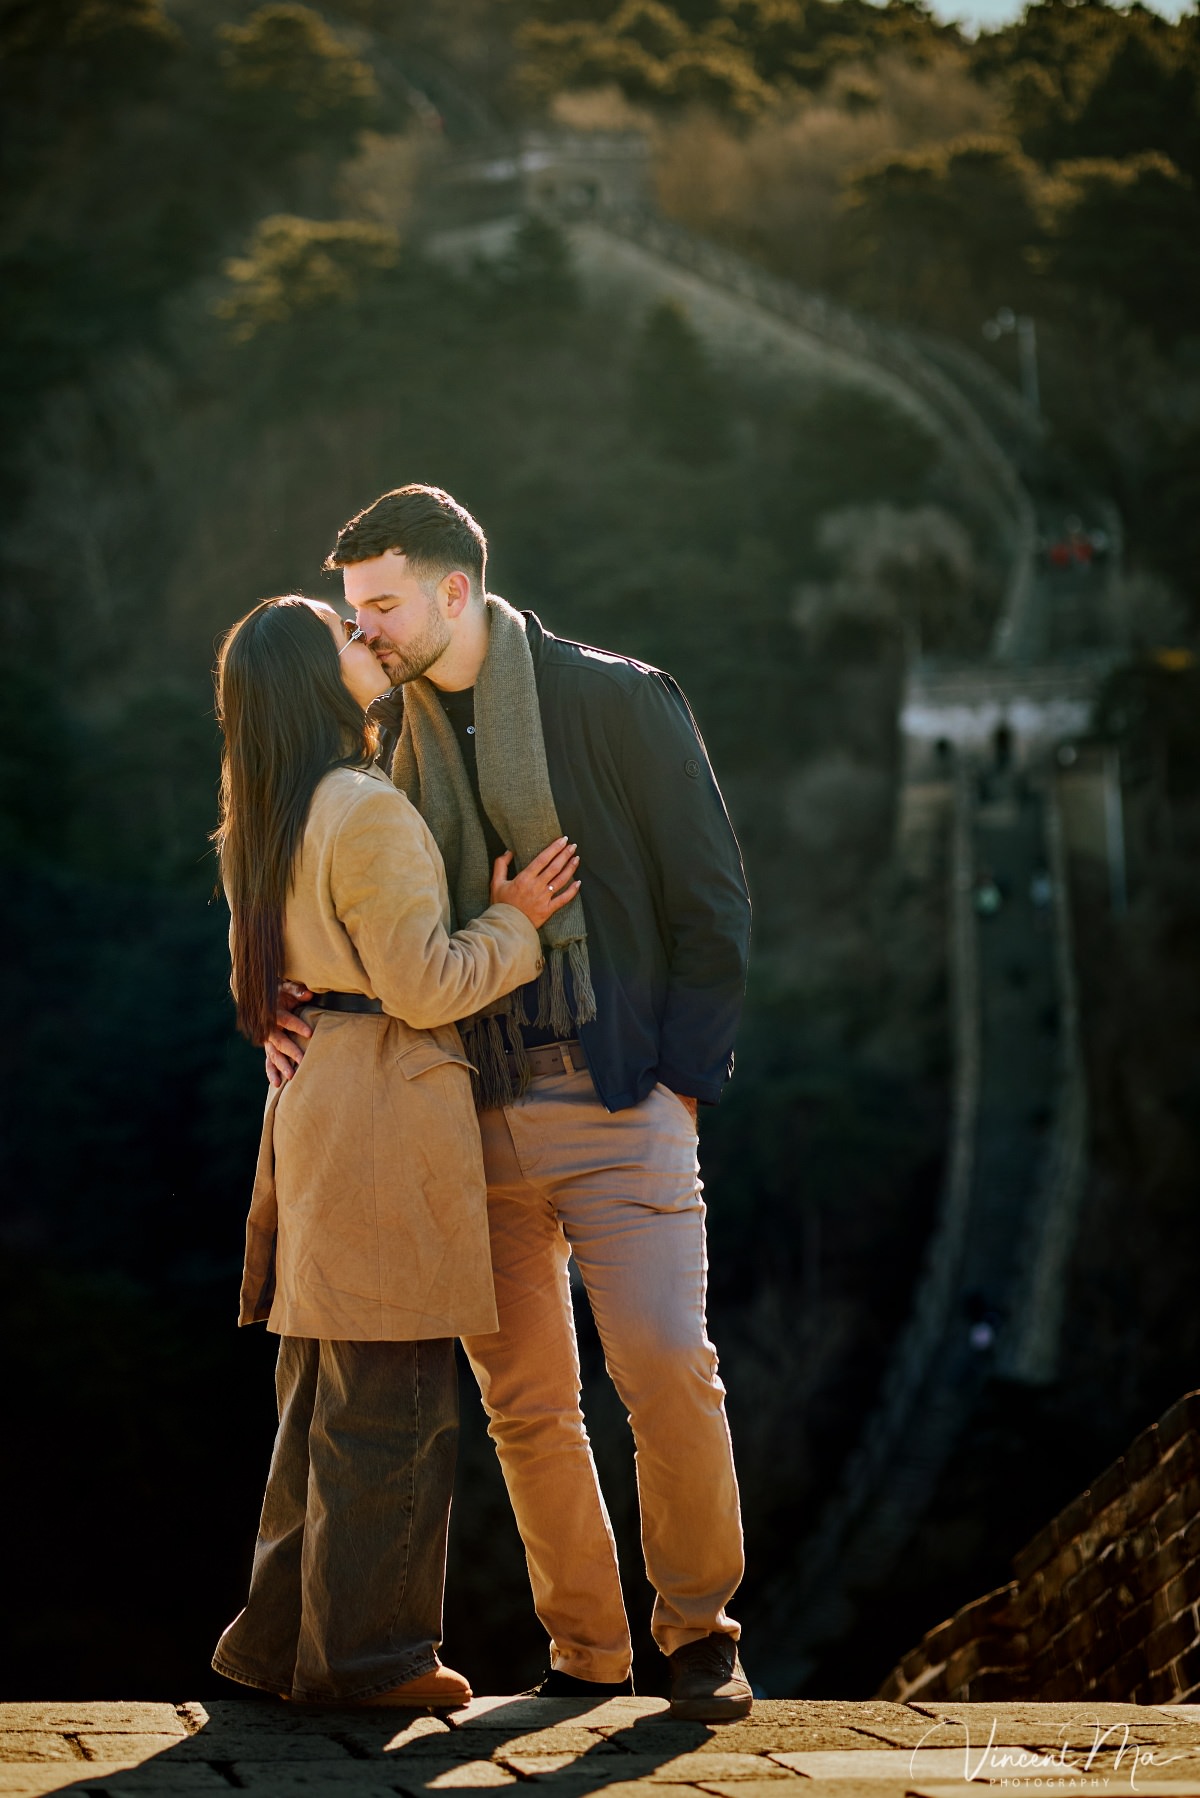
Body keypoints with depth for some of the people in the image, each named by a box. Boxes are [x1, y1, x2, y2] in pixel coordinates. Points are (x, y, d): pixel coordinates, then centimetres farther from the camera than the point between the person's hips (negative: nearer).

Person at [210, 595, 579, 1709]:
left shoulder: (267, 826, 15)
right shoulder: (369, 813, -14)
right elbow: (424, 984, -16)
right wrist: (514, 921, -2)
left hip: (313, 1106, 9)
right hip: (387, 1110, -9)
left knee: (320, 1397, 16)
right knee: (392, 1402, -2)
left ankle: (283, 1637, 23)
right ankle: (363, 1651, 4)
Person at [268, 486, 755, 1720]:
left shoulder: (617, 701, -3)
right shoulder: (413, 750, 12)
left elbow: (711, 902, -2)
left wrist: (683, 1080, -8)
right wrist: (309, 1019, -1)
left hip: (621, 1106, -5)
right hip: (481, 1114, 5)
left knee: (666, 1367, -13)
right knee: (523, 1399, 5)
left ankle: (698, 1629, 6)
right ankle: (585, 1646, 17)